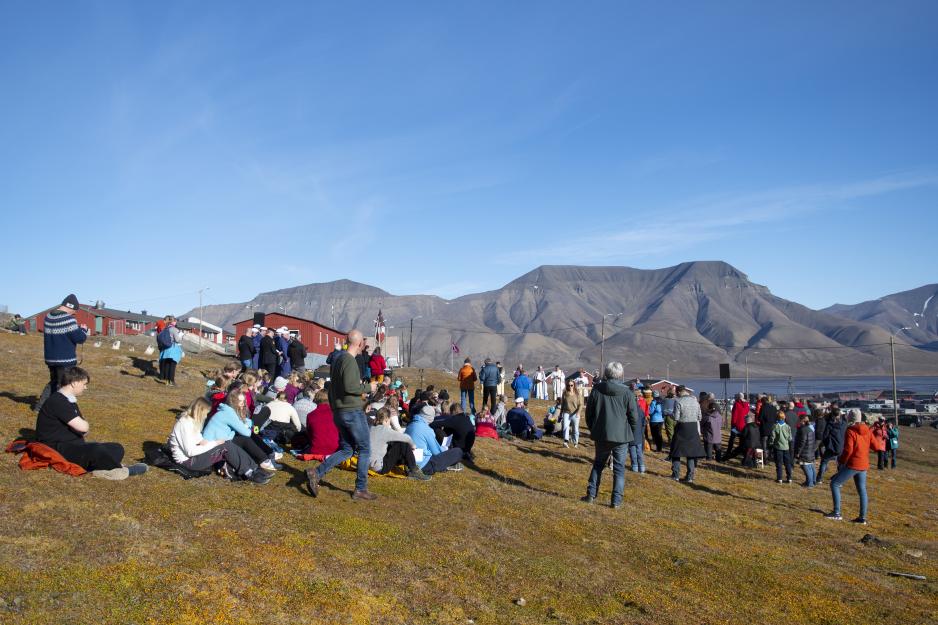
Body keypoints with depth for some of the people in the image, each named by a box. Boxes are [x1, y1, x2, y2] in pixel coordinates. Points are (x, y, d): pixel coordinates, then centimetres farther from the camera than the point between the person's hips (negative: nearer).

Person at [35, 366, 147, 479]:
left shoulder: (70, 401, 18)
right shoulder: (57, 402, -16)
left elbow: (81, 428, 18)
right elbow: (83, 427, -22)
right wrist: (85, 424, 1)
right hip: (57, 449, -11)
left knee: (117, 449, 0)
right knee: (97, 450, -35)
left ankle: (101, 468, -30)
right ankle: (121, 471, -12)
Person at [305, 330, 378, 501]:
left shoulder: (337, 359, 13)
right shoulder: (349, 360, -16)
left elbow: (333, 385, 19)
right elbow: (350, 386, -25)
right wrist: (368, 388, -11)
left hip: (339, 411, 9)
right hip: (353, 411, -9)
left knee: (346, 450, 15)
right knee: (365, 449, 3)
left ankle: (316, 473, 4)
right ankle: (361, 490, 7)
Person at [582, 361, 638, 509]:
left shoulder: (596, 390, -4)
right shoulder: (627, 393, -10)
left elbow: (589, 413, 5)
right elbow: (634, 416, -5)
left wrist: (592, 429, 19)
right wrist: (631, 433, 12)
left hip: (601, 436, 2)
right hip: (621, 436, -2)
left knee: (598, 464, 19)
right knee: (619, 468, 7)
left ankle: (591, 494, 18)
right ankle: (616, 500, 6)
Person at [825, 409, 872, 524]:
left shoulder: (850, 431, -14)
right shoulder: (867, 431, 6)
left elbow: (848, 450, -19)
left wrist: (841, 461, -5)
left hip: (852, 464, -7)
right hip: (863, 466, 7)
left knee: (834, 484, 1)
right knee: (862, 490, 14)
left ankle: (836, 513, -3)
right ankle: (862, 517, 14)